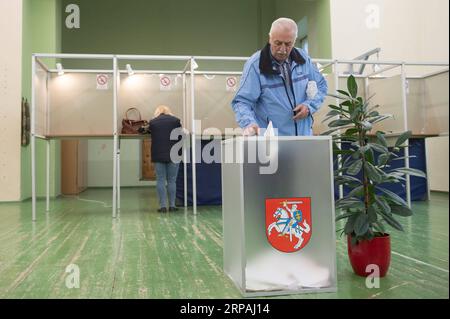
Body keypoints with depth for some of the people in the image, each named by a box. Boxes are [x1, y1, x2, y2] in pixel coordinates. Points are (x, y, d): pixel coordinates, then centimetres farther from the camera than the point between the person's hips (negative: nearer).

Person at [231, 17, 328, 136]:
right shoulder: (255, 64, -13)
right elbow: (242, 101, -17)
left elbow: (321, 86, 13)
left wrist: (309, 106, -8)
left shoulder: (303, 58, 3)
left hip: (303, 136, 5)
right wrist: (249, 123, -38)